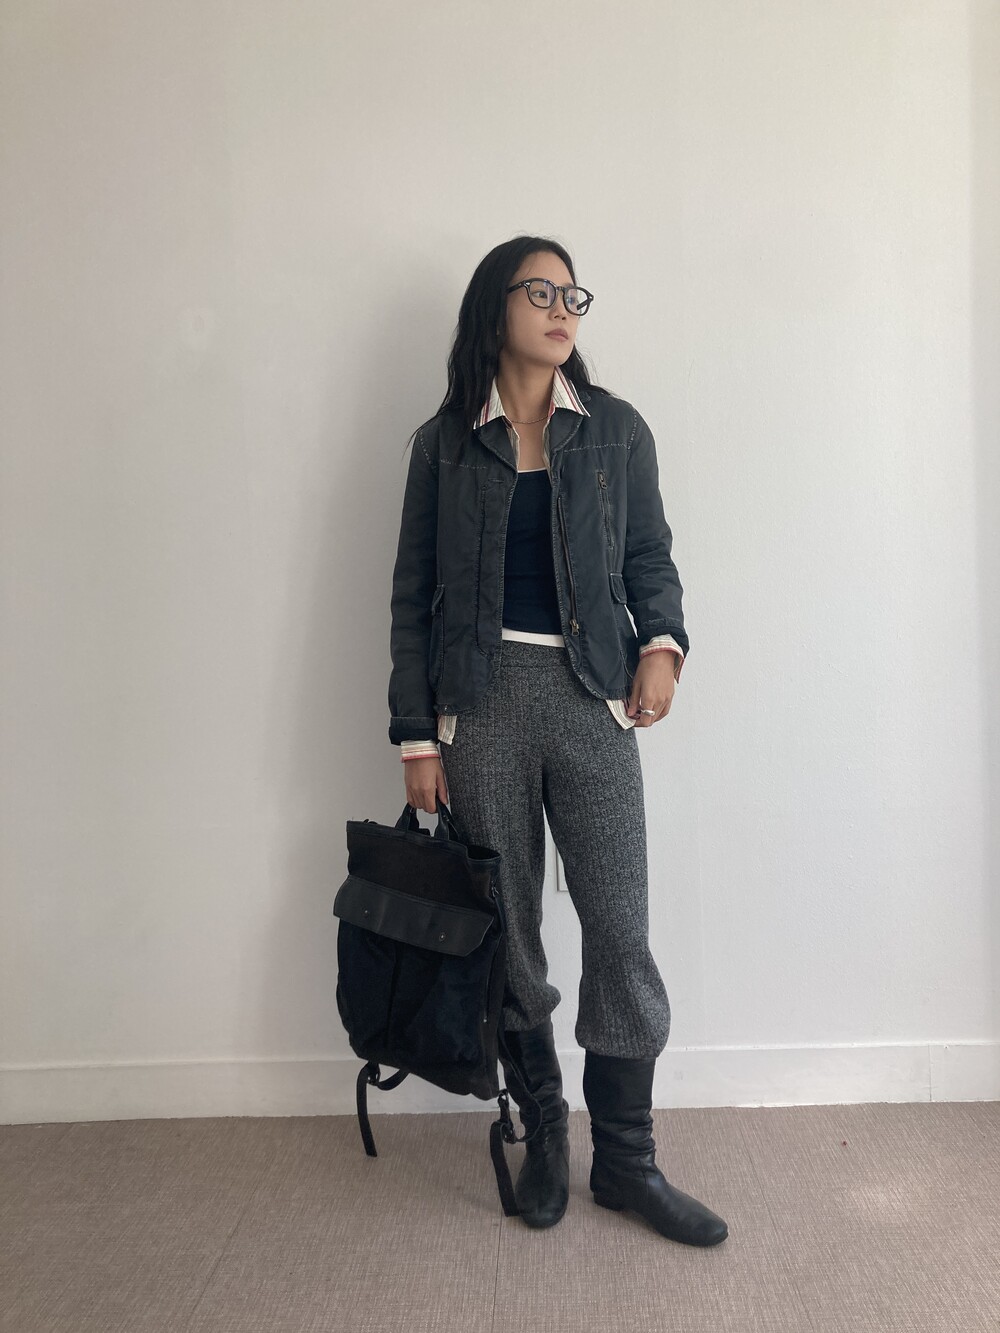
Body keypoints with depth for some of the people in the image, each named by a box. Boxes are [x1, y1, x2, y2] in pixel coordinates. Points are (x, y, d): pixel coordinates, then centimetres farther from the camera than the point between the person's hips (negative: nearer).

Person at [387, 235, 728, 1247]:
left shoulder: (616, 430, 9)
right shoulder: (444, 442, 6)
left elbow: (649, 557, 13)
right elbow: (412, 595, 5)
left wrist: (662, 641, -8)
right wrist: (416, 737, 0)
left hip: (590, 696, 1)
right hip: (482, 699, 0)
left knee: (620, 927, -2)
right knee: (509, 930, 7)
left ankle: (625, 1158, 16)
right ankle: (541, 1136, 27)